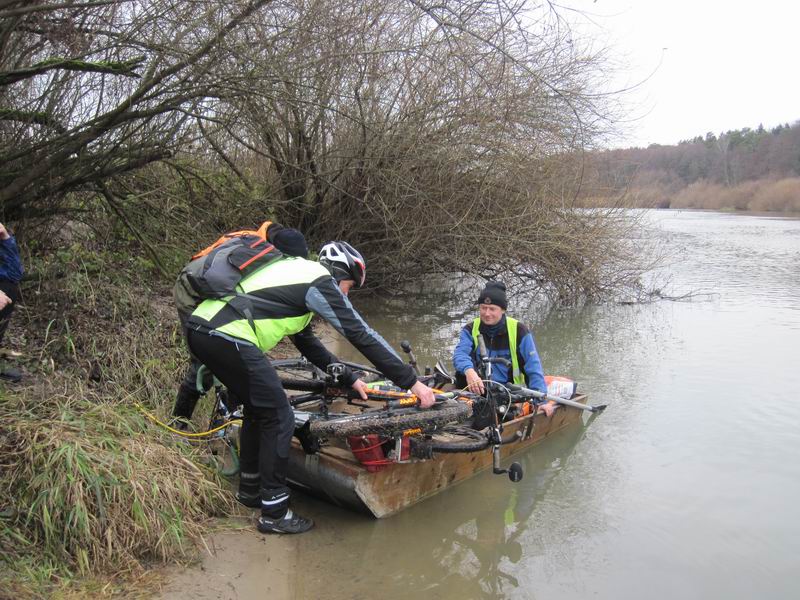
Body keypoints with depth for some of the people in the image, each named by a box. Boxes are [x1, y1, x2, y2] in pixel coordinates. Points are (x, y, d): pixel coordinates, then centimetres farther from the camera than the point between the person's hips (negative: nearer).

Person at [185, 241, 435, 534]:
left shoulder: (296, 275, 27)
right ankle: (274, 514, 8)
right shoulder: (320, 282, 0)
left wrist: (349, 378, 33)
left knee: (258, 408, 24)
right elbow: (363, 336, -5)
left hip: (200, 327, 10)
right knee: (279, 418, 0)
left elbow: (306, 341, 32)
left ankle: (250, 490, 37)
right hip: (227, 337, -10)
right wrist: (412, 382, -1)